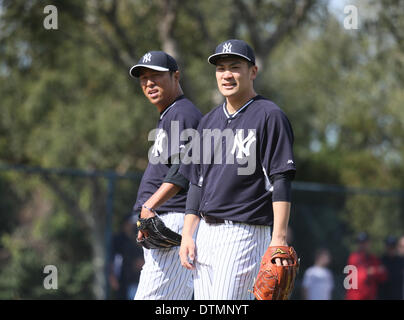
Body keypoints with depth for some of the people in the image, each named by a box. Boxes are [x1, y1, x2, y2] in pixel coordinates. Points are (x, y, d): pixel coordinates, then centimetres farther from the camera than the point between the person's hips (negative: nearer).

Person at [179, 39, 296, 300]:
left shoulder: (270, 116, -6)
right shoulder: (209, 122, 17)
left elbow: (281, 180, -12)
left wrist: (279, 239, -20)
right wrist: (188, 235, 9)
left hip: (244, 234, -7)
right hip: (205, 234, 7)